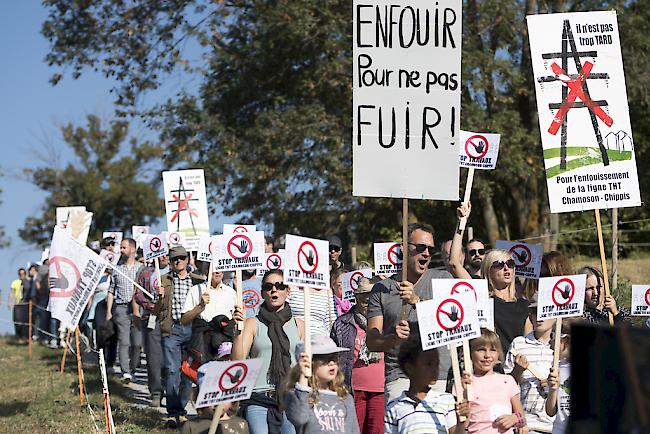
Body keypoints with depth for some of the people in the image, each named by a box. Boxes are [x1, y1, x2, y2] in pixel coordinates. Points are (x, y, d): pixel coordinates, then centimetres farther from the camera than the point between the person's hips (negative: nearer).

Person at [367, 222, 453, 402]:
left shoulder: (443, 279, 12)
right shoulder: (382, 289, 11)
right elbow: (371, 341, 6)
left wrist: (417, 301, -17)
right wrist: (393, 339, -15)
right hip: (399, 379, 0)